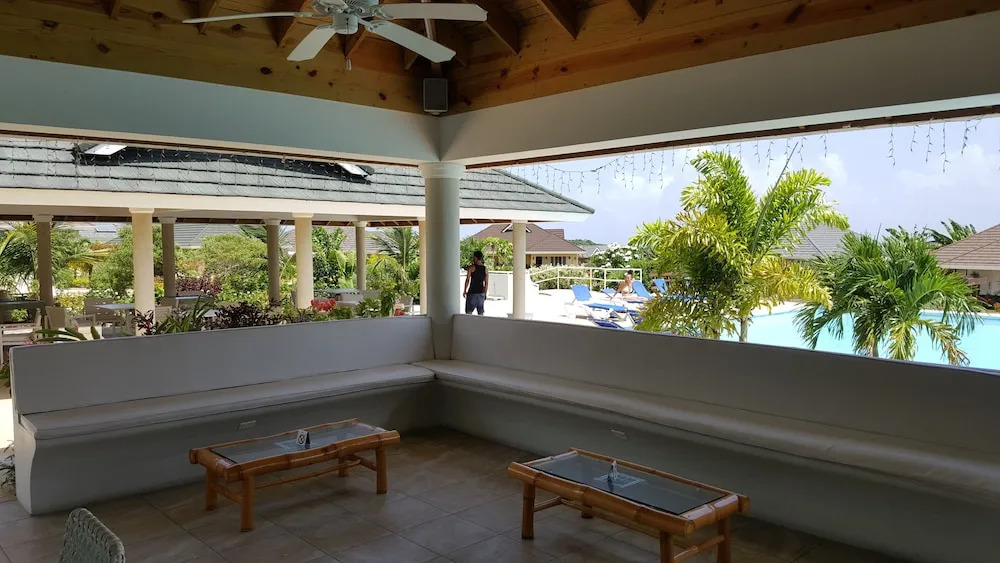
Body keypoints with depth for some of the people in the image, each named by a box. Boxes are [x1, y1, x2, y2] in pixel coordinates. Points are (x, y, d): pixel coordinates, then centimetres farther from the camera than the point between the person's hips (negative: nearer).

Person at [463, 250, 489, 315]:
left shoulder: (471, 267, -6)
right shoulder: (485, 269, 6)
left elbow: (468, 280, -10)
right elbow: (486, 283, 7)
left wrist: (465, 291, 0)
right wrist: (485, 294, 15)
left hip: (472, 292, -4)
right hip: (481, 293, 4)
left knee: (469, 312, 0)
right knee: (481, 313, 9)